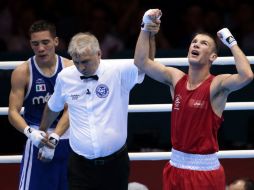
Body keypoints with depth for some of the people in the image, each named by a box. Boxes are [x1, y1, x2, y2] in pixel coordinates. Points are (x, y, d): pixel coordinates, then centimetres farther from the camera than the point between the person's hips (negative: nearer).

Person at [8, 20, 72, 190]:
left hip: (67, 139, 2)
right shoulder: (22, 72, -7)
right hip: (37, 140, -2)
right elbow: (13, 112, -11)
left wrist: (55, 136, -27)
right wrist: (29, 132, -31)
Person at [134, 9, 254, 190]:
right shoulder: (176, 79, 5)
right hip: (176, 166, 5)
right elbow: (141, 62, 4)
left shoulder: (216, 85, -11)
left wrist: (232, 42, -20)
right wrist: (146, 27, -4)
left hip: (205, 170, -5)